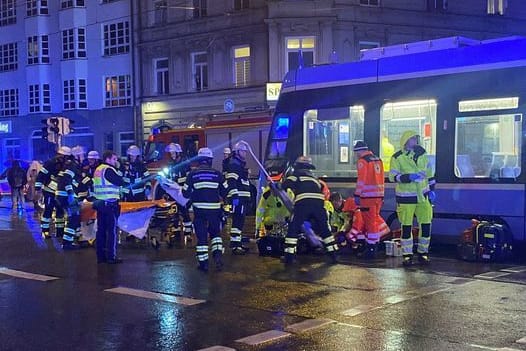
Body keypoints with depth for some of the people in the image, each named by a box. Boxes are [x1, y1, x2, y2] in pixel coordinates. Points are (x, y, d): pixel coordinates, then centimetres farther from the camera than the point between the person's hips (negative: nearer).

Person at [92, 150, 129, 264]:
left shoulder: (98, 169, 16)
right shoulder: (109, 170, -13)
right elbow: (120, 182, -17)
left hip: (99, 202, 9)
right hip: (110, 203, -9)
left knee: (101, 229, 10)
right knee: (112, 230, -4)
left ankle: (101, 256, 13)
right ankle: (111, 256, -4)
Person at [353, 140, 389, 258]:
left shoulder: (362, 161, -10)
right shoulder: (378, 160, 14)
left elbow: (361, 180, -15)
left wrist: (357, 195, -12)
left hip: (368, 196, -7)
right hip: (378, 195, 7)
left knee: (370, 221, -2)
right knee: (375, 217, 23)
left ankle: (371, 248, 3)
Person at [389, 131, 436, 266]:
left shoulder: (421, 153, 8)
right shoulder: (397, 157, -6)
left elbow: (429, 172, 15)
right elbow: (393, 176, -13)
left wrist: (432, 189, 11)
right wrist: (409, 177, -24)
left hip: (423, 195, 4)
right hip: (406, 197, -4)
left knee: (426, 224, 4)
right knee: (406, 226, 0)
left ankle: (423, 253, 18)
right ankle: (407, 255, 11)